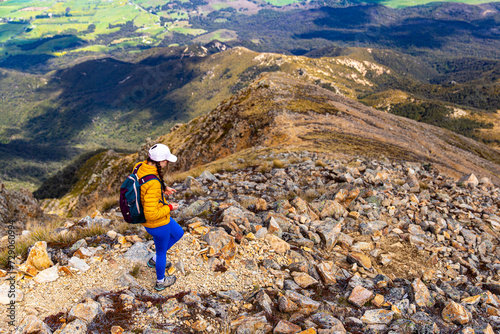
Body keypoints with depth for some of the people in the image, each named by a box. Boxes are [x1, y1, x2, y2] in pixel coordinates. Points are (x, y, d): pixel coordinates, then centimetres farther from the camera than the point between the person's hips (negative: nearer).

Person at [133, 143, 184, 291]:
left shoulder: (139, 166, -12)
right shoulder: (153, 184, -39)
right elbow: (151, 214, -36)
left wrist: (162, 189, 4)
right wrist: (169, 208, -20)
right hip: (157, 223, -8)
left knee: (178, 233, 30)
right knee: (162, 251, 19)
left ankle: (155, 260, 45)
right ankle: (160, 282, 47)